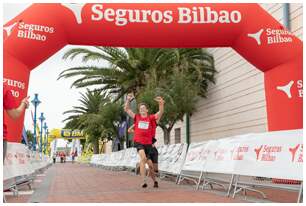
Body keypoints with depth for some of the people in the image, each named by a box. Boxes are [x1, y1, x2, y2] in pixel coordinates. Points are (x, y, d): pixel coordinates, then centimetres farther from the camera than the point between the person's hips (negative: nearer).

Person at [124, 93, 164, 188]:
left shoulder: (151, 118, 3)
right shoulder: (136, 117, 7)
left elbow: (160, 112, -11)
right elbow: (126, 109, 5)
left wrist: (161, 103, -28)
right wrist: (128, 100, -9)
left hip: (148, 143, 1)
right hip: (138, 142, -1)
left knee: (150, 164, 8)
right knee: (143, 158, -27)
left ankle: (155, 181, 33)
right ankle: (144, 181, -26)